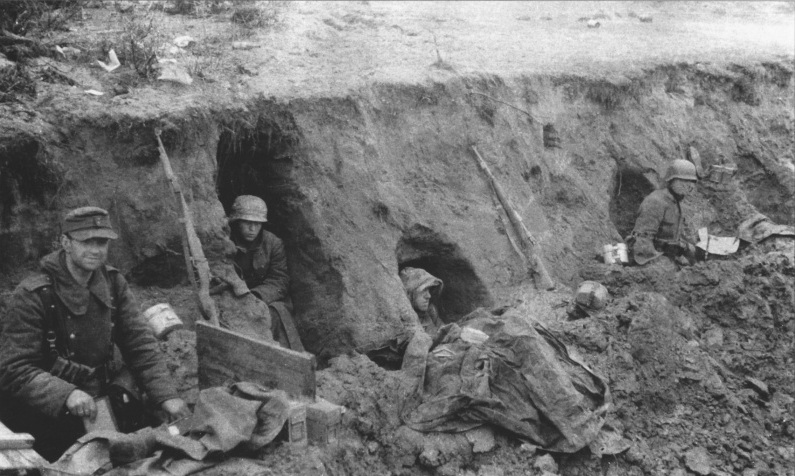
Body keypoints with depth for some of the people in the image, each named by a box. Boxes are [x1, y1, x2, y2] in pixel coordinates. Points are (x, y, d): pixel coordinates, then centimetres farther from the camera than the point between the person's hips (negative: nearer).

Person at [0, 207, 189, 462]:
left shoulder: (113, 282, 2)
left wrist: (167, 395, -17)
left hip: (102, 398, 5)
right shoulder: (33, 295, -15)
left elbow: (140, 343, -2)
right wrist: (66, 394, -37)